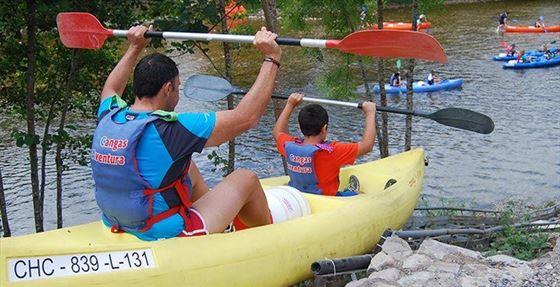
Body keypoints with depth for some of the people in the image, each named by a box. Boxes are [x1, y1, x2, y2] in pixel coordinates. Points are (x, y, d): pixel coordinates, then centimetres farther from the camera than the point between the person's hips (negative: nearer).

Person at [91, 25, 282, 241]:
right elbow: (247, 116, -20)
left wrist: (135, 48, 33)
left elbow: (111, 89, 25)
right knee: (246, 179, 8)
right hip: (166, 239, -8)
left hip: (120, 230, 8)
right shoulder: (168, 129, -24)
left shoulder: (107, 118, -3)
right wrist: (272, 58, -13)